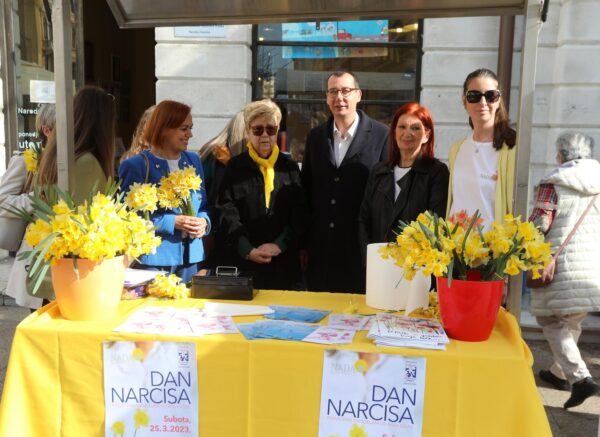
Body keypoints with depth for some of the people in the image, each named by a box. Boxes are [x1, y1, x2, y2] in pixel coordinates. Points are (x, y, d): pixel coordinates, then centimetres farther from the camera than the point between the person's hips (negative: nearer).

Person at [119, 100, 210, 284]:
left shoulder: (193, 161, 12)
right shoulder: (135, 165, -6)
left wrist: (204, 222, -5)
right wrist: (172, 222, -19)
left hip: (189, 258, 5)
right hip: (152, 260, -5)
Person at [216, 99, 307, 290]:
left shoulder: (290, 168, 8)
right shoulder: (235, 167, 3)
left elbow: (299, 213, 3)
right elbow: (226, 212, -4)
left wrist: (280, 244, -10)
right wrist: (248, 250, -13)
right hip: (243, 261, -1)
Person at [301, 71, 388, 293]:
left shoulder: (381, 135, -3)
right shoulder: (315, 136, 10)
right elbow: (306, 189, 12)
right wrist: (303, 243, 9)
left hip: (362, 248, -3)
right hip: (321, 248, 4)